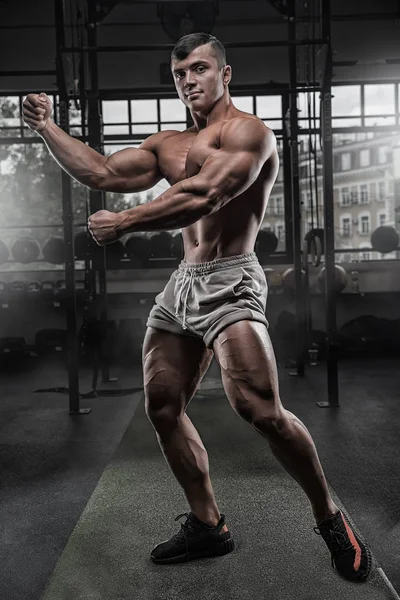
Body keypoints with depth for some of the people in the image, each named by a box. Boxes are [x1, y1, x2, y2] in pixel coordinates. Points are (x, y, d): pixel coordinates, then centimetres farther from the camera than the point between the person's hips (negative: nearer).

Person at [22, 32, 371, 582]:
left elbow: (203, 196, -19)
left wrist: (123, 223, -15)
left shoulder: (247, 131, -4)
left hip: (229, 281, -8)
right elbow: (103, 173, 14)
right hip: (182, 284, 8)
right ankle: (207, 525, 22)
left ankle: (330, 520, 4)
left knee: (261, 411, -18)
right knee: (161, 407, 7)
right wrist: (46, 127, 8)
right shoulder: (168, 145, 21)